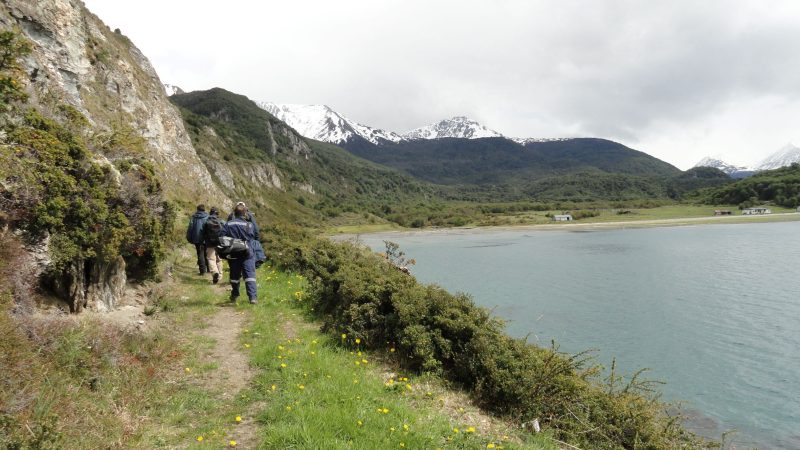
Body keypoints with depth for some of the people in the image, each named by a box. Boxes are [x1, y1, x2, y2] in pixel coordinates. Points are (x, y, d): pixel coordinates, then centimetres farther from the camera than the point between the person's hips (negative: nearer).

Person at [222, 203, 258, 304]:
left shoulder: (228, 224, -1)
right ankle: (253, 297, -14)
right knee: (250, 275, -4)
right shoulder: (249, 225, -7)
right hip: (247, 254, -3)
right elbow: (256, 237, -4)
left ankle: (234, 296, 32)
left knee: (234, 275, 18)